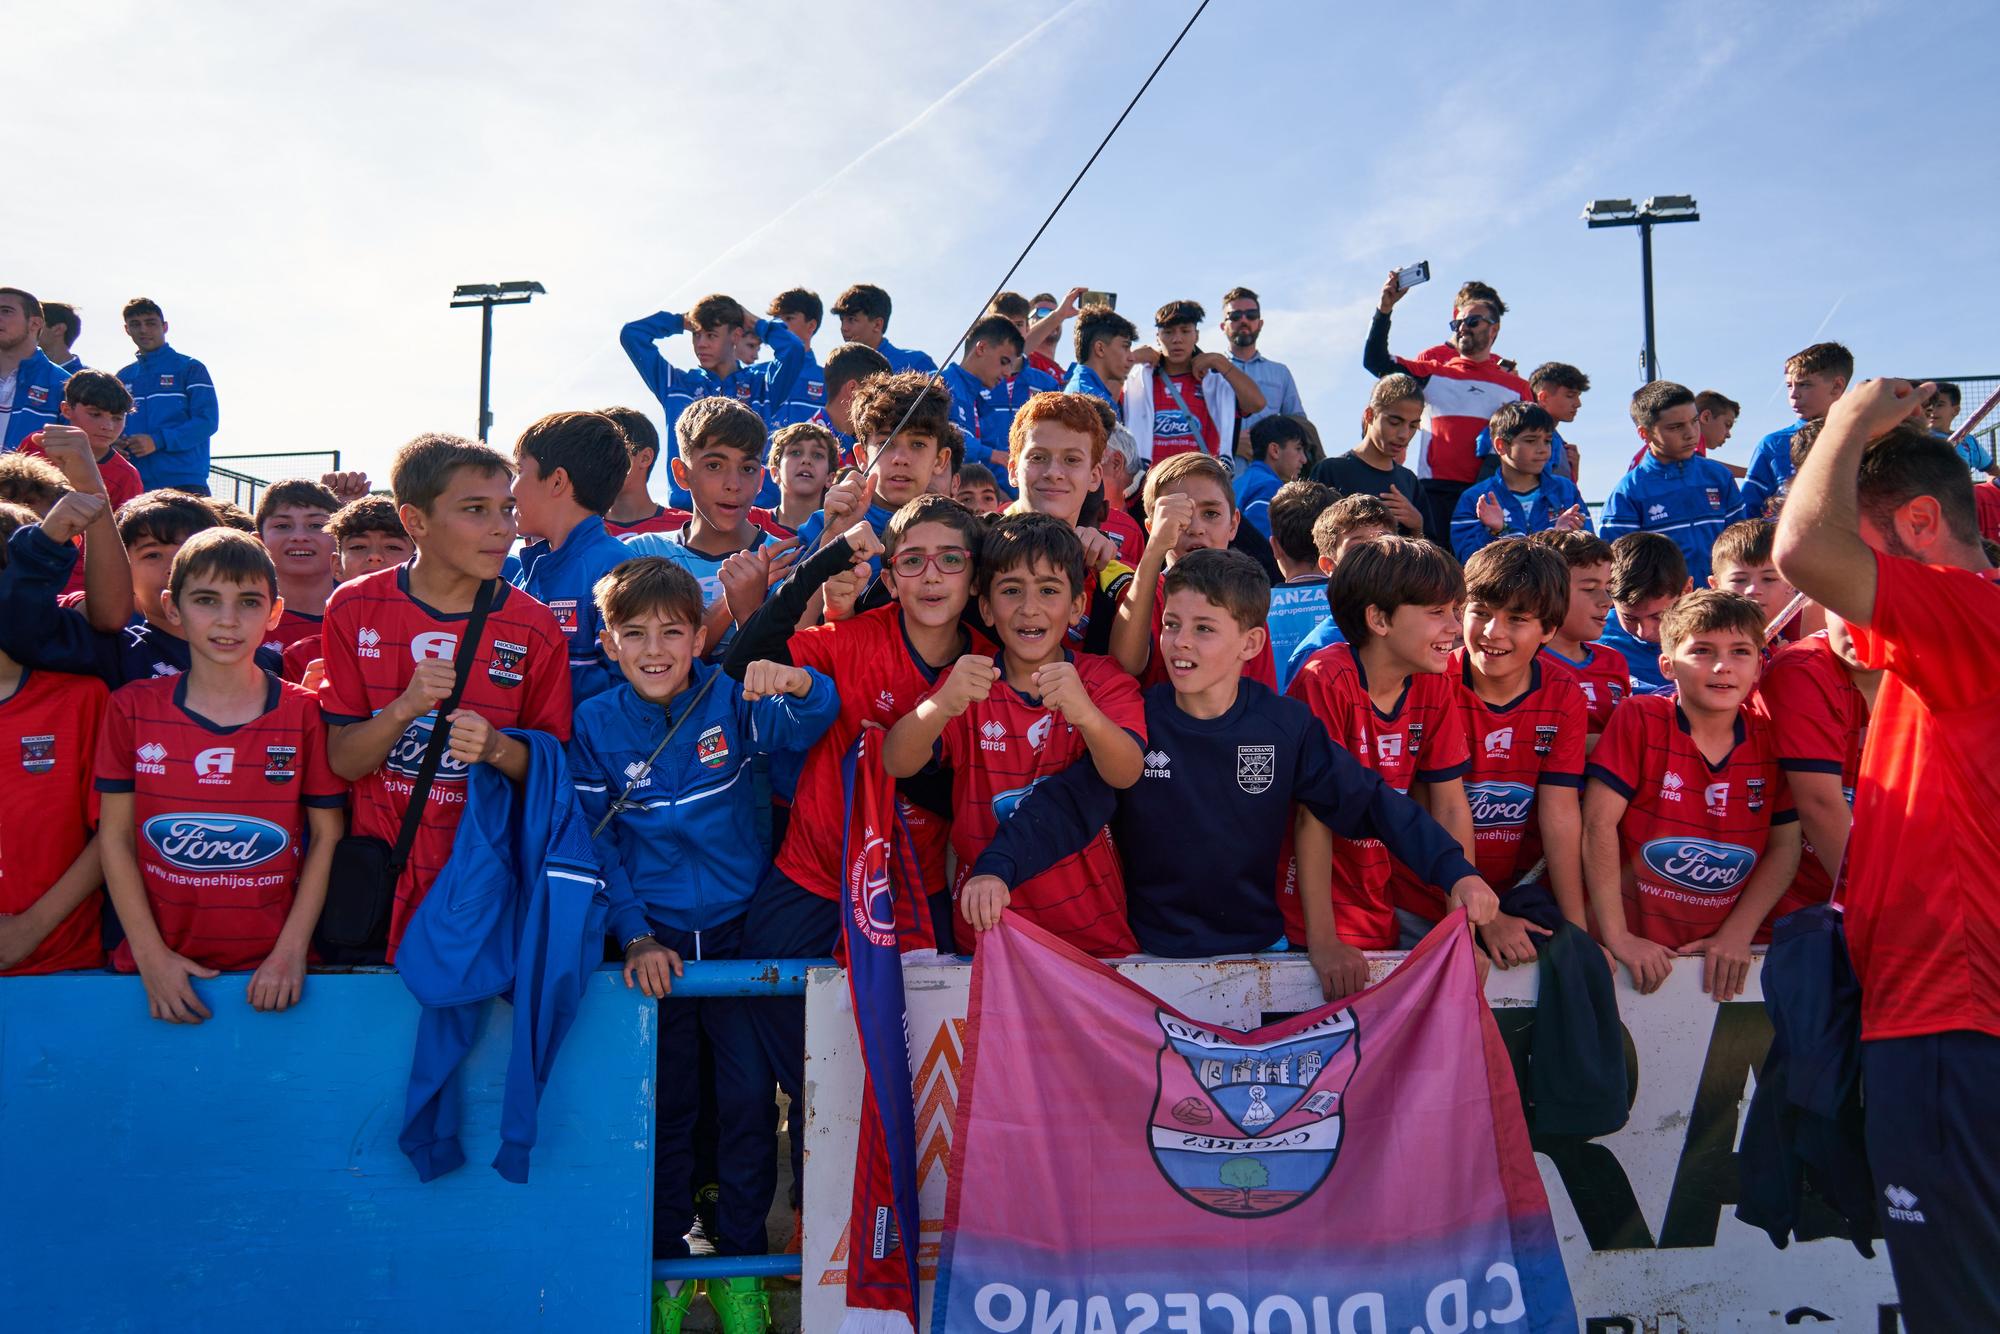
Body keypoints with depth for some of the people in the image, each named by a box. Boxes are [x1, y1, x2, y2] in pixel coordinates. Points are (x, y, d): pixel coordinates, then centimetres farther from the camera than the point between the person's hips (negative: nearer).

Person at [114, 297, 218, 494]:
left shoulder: (190, 368, 4)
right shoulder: (123, 378, 20)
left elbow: (207, 421, -6)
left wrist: (157, 441, -15)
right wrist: (114, 443, -1)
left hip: (184, 483, -5)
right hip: (134, 484, 5)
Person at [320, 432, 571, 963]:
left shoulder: (535, 627, -5)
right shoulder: (355, 608, -2)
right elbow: (342, 761, -3)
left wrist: (497, 748, -21)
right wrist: (405, 708, -20)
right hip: (380, 866, 1)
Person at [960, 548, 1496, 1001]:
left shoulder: (1285, 725, -1)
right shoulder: (1134, 723, -5)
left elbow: (1367, 800, -1)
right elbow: (1065, 804, -14)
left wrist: (1455, 872, -10)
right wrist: (996, 868, -31)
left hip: (1260, 945, 1)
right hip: (1152, 952, -1)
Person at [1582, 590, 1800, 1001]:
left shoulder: (1772, 739, 4)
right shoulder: (1639, 719, -5)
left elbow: (1784, 847, 8)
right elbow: (1599, 822, -10)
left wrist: (1736, 935, -3)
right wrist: (1617, 938, -12)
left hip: (1722, 955, 3)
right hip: (1638, 947, -3)